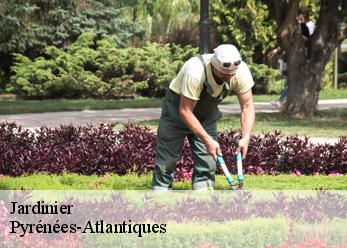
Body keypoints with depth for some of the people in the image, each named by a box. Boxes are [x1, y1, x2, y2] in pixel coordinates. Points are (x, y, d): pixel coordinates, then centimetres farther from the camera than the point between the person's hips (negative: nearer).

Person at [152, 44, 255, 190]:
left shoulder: (241, 71, -25)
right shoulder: (194, 73, -39)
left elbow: (247, 106, -16)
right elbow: (185, 111, -34)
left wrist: (246, 137, -29)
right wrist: (207, 140, -36)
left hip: (207, 110, 4)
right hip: (178, 105, -4)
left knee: (207, 159, -2)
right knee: (167, 158, -3)